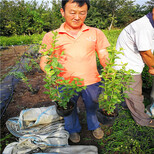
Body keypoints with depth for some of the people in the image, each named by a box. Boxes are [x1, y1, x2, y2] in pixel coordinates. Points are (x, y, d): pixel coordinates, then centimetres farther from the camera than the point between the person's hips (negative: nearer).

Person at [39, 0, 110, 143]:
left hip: (91, 82, 1)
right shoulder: (51, 36, 1)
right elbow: (44, 62, 0)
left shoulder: (96, 33, 4)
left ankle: (94, 126, 56)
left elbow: (104, 57, 3)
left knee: (93, 107, 22)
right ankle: (73, 129, 54)